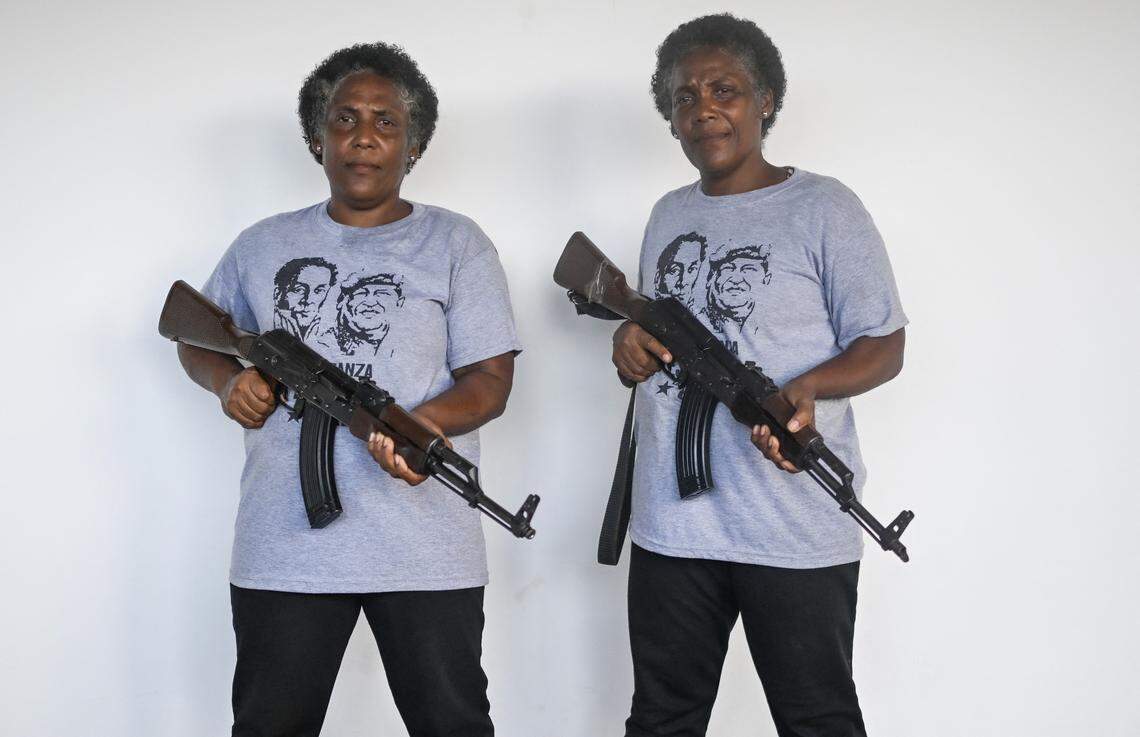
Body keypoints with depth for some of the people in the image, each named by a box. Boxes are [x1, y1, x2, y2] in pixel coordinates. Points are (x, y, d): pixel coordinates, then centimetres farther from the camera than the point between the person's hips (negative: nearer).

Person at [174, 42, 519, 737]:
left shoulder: (455, 243, 3)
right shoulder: (265, 246, 12)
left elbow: (490, 379, -2)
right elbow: (195, 337, 23)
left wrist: (421, 424, -23)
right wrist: (229, 379, -1)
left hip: (423, 545, -2)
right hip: (283, 544, 3)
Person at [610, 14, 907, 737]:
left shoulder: (823, 208, -3)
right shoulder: (669, 215, 16)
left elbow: (884, 346, -4)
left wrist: (807, 387, -24)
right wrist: (630, 339, 0)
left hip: (797, 532, -5)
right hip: (672, 521, 5)